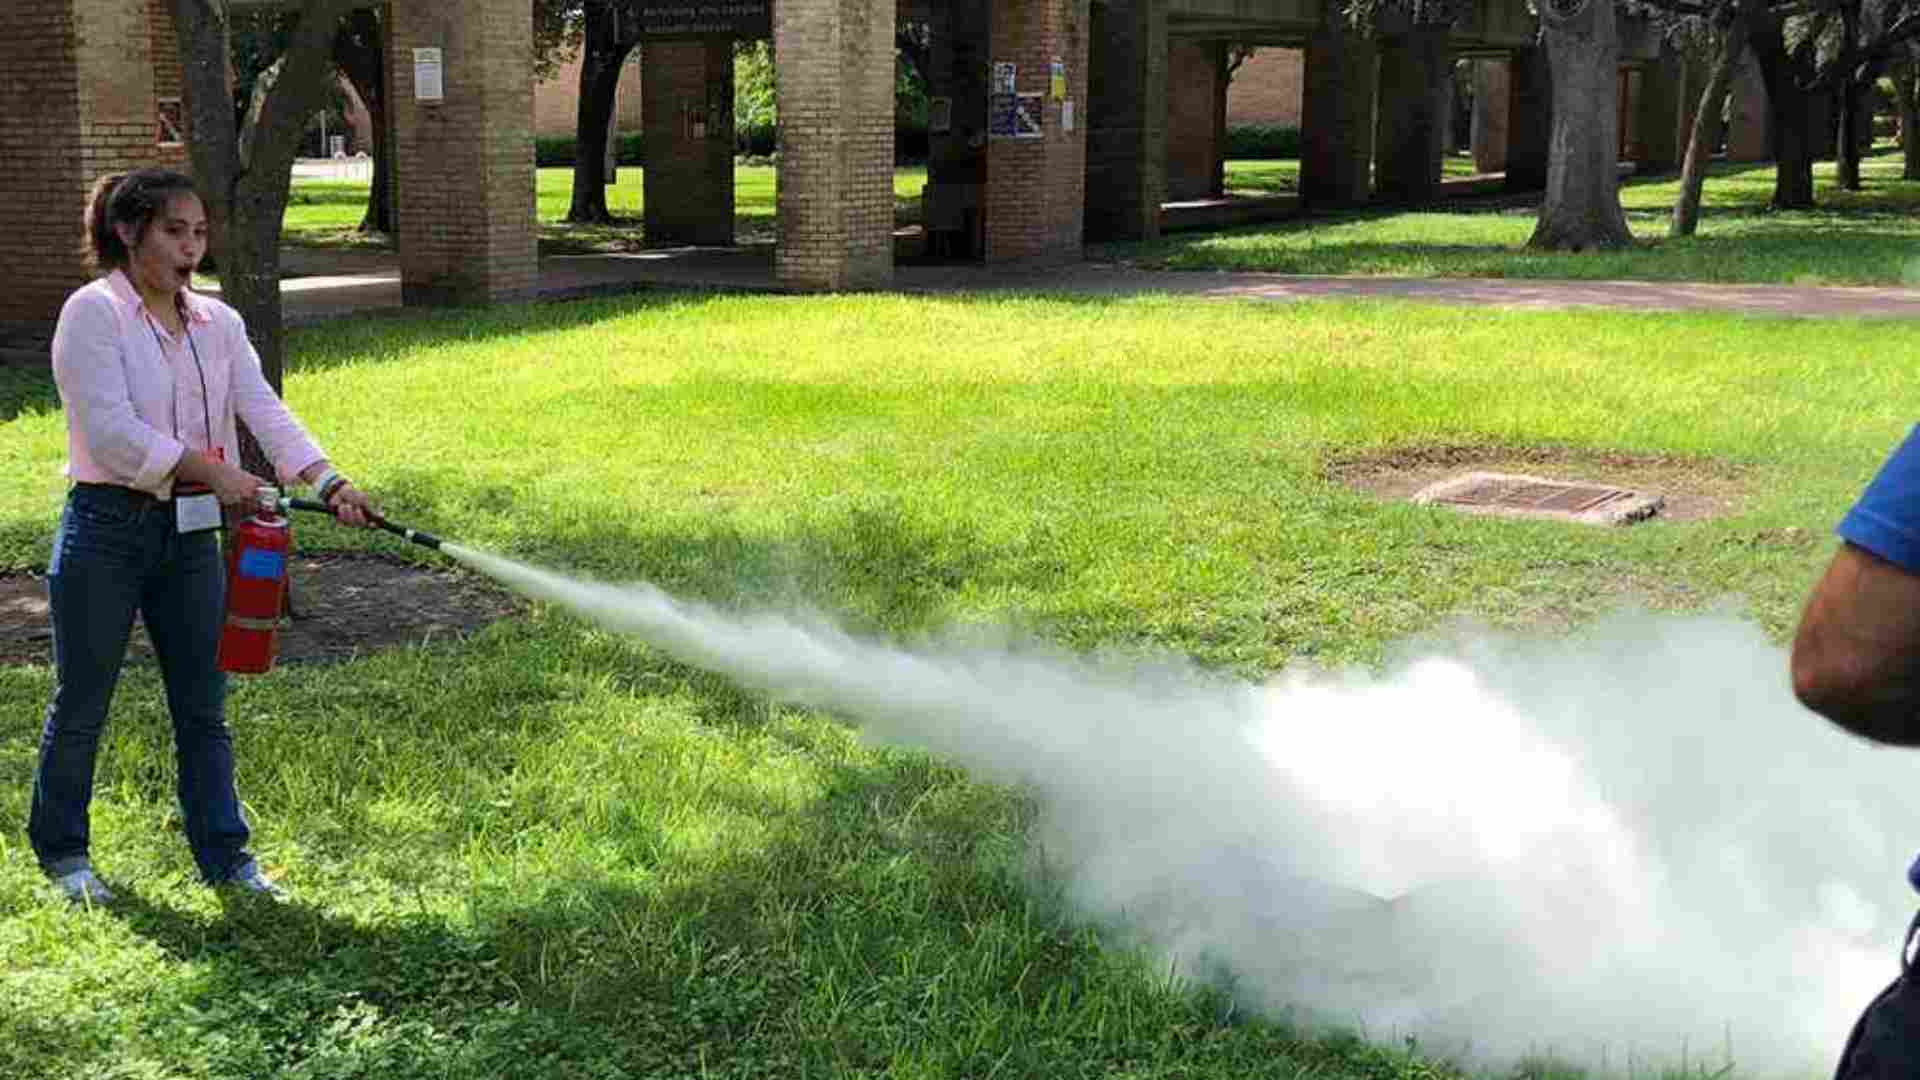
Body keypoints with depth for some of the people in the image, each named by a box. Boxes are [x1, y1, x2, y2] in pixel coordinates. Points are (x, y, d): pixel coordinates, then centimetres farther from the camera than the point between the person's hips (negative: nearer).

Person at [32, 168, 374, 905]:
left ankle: (224, 855, 18)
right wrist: (212, 471, -25)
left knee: (203, 707, 9)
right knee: (81, 705, 9)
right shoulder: (93, 312, -10)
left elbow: (264, 410, -4)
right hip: (108, 529, -5)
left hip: (191, 533, 5)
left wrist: (328, 482, -20)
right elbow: (110, 429, -20)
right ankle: (61, 850, 26)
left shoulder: (217, 323, 8)